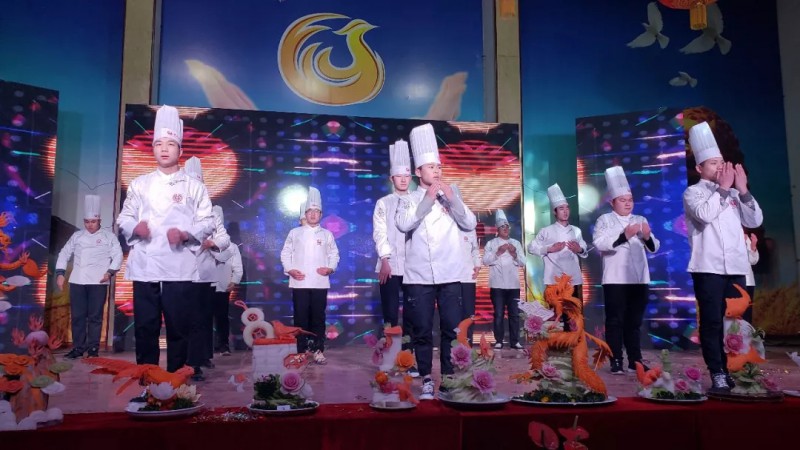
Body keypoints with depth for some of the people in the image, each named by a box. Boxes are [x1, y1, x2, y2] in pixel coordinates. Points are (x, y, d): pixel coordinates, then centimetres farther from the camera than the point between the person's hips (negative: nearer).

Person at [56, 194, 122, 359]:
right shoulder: (76, 236, 15)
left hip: (98, 282, -3)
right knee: (77, 316, 5)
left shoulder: (109, 236, 5)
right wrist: (60, 273, 5)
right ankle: (78, 348, 14)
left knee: (95, 317, 0)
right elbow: (64, 254, 16)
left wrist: (110, 272, -14)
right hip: (77, 282, 3)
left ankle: (93, 348, 7)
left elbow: (118, 256, 0)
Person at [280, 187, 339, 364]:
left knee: (318, 317, 1)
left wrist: (330, 268, -6)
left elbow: (334, 254, 11)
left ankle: (318, 350, 8)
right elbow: (285, 253, 8)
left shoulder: (327, 234, 11)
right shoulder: (295, 233, 9)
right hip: (299, 282, 0)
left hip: (320, 282, 1)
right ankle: (301, 350, 8)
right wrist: (290, 270, -6)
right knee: (301, 317, 0)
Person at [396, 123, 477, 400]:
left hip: (449, 275, 2)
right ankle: (426, 379, 12)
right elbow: (404, 225, -13)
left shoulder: (451, 196, 13)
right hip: (419, 276, -1)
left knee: (452, 327, 2)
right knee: (423, 330, 2)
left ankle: (449, 376, 13)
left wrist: (452, 198, -8)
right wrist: (427, 199, -13)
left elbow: (470, 224, 2)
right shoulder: (408, 200, 7)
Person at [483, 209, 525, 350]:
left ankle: (514, 341, 10)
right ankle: (498, 341, 6)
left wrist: (514, 254, -11)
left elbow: (522, 262, 7)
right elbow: (486, 261, -6)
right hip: (497, 284, -2)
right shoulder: (491, 243, 4)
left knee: (514, 313, 3)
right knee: (499, 314, 0)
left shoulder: (516, 243, 12)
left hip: (513, 284, 3)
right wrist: (498, 253, -17)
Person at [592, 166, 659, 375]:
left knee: (634, 322, 10)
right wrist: (624, 236, -23)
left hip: (639, 278, 4)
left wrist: (647, 237, -9)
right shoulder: (605, 220, 2)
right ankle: (616, 362, 2)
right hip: (615, 279, -4)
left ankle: (635, 361, 17)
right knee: (615, 321, -2)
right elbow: (600, 244, -13)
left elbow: (654, 248, 12)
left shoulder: (641, 220, 15)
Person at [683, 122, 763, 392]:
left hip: (736, 267, 5)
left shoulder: (733, 193, 17)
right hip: (708, 267, -5)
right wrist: (724, 188, -7)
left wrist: (743, 190, 1)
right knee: (712, 322, -5)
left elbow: (755, 221, 9)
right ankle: (717, 375, -3)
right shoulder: (693, 192, 2)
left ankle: (734, 372, 18)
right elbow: (705, 214, -18)